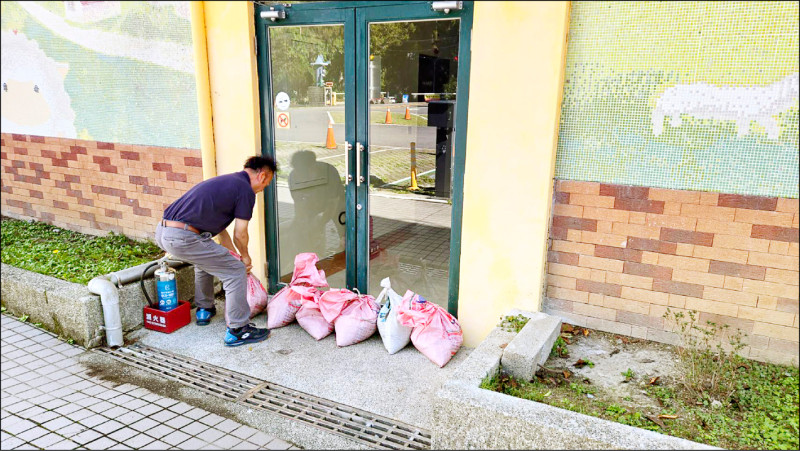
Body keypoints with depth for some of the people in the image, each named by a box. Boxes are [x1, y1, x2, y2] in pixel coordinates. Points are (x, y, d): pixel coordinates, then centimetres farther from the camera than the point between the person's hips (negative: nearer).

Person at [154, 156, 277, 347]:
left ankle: (204, 310, 47)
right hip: (183, 238, -10)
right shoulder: (245, 190, -2)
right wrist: (245, 257, 21)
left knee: (207, 258, 36)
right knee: (236, 272, 2)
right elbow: (239, 235, 1)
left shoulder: (224, 181, 25)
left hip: (162, 232, 10)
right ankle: (237, 331, 8)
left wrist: (235, 256, 39)